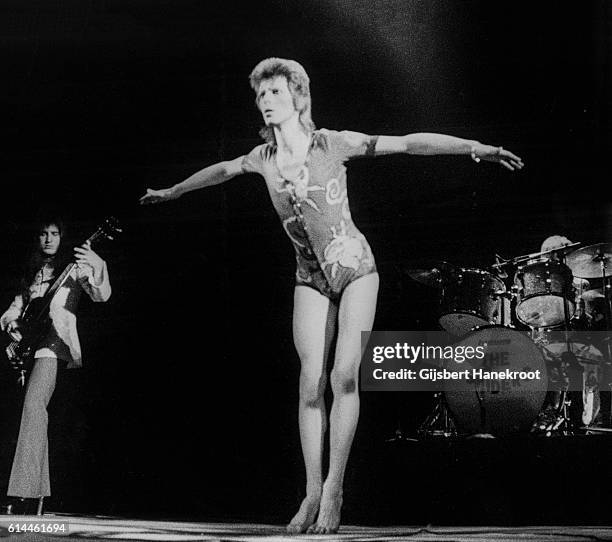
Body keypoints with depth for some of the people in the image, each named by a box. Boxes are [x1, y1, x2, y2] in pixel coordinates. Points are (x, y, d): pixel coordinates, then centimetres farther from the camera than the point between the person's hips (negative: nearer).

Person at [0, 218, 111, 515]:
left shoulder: (74, 266, 5)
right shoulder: (32, 271, 23)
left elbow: (101, 294, -10)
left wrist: (97, 266, -30)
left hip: (53, 342, -7)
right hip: (28, 345, 7)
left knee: (33, 403, -25)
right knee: (33, 410, 6)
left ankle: (25, 493, -32)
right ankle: (36, 492, 12)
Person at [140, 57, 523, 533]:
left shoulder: (334, 144, -11)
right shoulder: (264, 158, 1)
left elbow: (411, 143, -12)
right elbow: (223, 170, 22)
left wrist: (475, 147, -21)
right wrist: (172, 192, 36)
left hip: (355, 268, -3)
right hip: (311, 279, 3)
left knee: (344, 377, -15)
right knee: (311, 385, -5)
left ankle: (334, 489, -8)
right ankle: (312, 493, 1)